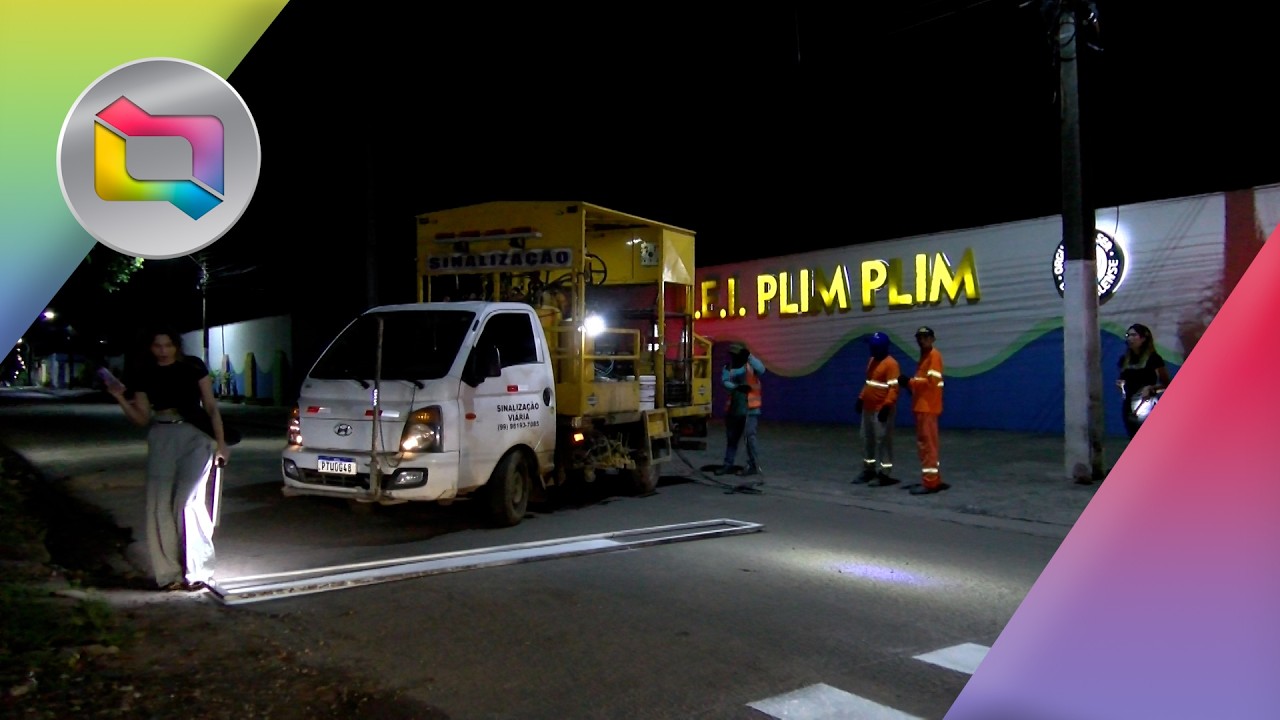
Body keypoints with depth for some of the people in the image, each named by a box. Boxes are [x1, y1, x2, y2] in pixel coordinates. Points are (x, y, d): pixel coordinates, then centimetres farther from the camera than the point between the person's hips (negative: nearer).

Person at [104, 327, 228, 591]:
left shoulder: (194, 367, 2)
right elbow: (142, 419, 8)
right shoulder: (144, 376, 8)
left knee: (188, 501, -11)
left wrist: (220, 442, -4)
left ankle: (197, 571, -4)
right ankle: (169, 573, 7)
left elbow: (210, 406, 2)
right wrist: (121, 398, -7)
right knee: (160, 505, -1)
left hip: (194, 436, -3)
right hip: (161, 439, 4)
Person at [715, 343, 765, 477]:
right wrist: (737, 387, -28)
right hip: (733, 408, 5)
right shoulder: (728, 368, 7)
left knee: (749, 436, -13)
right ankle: (728, 465, 25)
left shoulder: (751, 365, -3)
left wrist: (749, 356, -33)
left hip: (750, 409, -5)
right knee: (732, 437, 14)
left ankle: (754, 466, -5)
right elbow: (724, 382, -10)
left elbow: (761, 369, -24)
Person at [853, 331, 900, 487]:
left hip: (881, 410, -10)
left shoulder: (891, 363, -15)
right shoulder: (872, 361, 14)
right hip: (868, 408, 10)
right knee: (867, 440, 14)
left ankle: (884, 474, 0)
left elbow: (894, 388, -20)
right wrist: (861, 399, 20)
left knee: (883, 441, -5)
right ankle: (868, 471, 24)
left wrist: (887, 406, -26)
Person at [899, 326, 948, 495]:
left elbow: (931, 381, -19)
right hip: (921, 406, 10)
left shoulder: (934, 355, -11)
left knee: (927, 444, -9)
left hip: (928, 407, -10)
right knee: (925, 443, 13)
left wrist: (909, 381, -15)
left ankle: (930, 483, -7)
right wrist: (910, 385, 5)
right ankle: (935, 480, 20)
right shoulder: (924, 356, 19)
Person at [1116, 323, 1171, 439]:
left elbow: (1166, 384, -2)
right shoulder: (1124, 359, 10)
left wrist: (1151, 388, -18)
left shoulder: (1153, 358, -5)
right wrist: (1120, 385, 1)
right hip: (1129, 407, 6)